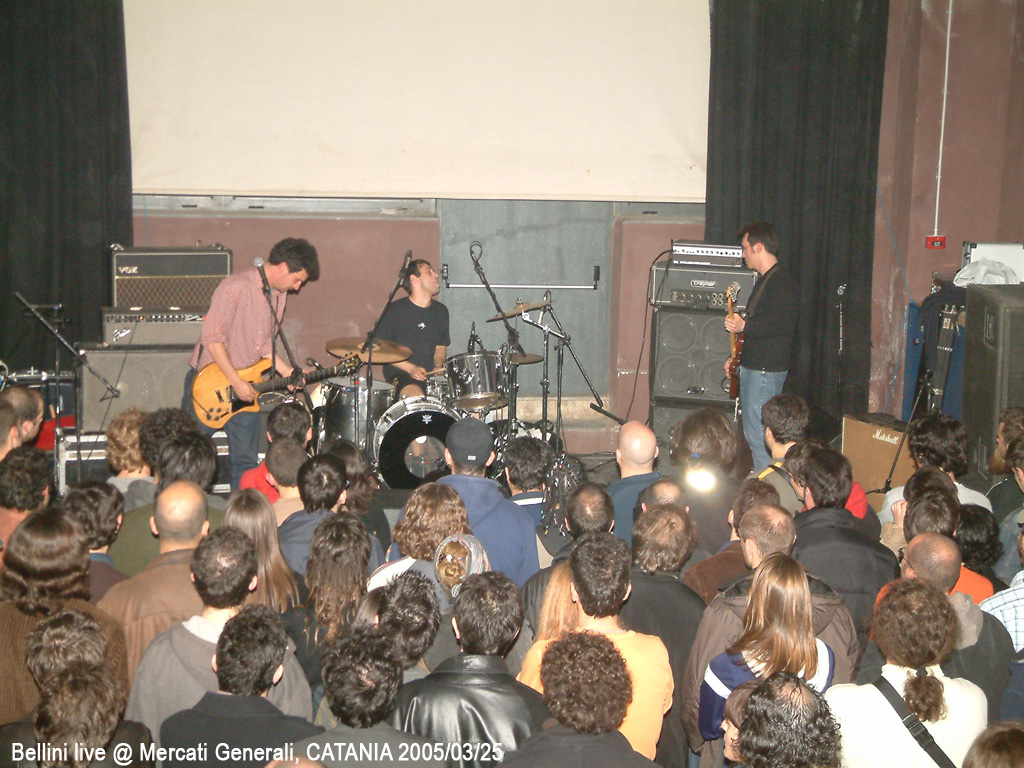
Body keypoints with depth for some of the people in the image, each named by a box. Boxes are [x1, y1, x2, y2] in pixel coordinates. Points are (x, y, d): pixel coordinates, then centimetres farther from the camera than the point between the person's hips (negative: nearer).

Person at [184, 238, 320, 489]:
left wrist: (287, 371, 2)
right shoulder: (236, 286, -19)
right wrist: (236, 382, -20)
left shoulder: (278, 294, 7)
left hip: (246, 389, 7)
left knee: (246, 460, 9)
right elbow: (212, 336, -22)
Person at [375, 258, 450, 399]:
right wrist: (411, 368, -14)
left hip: (431, 374, 6)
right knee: (417, 397, -34)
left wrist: (438, 366, -1)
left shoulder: (440, 311, 12)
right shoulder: (395, 310, -6)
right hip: (400, 374, -6)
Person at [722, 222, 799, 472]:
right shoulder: (764, 280, 20)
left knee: (759, 438, -10)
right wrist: (737, 359, 23)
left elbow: (783, 324, -25)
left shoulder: (782, 282, -14)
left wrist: (744, 325, -25)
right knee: (752, 434, 14)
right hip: (751, 367, 11)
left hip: (766, 371, -11)